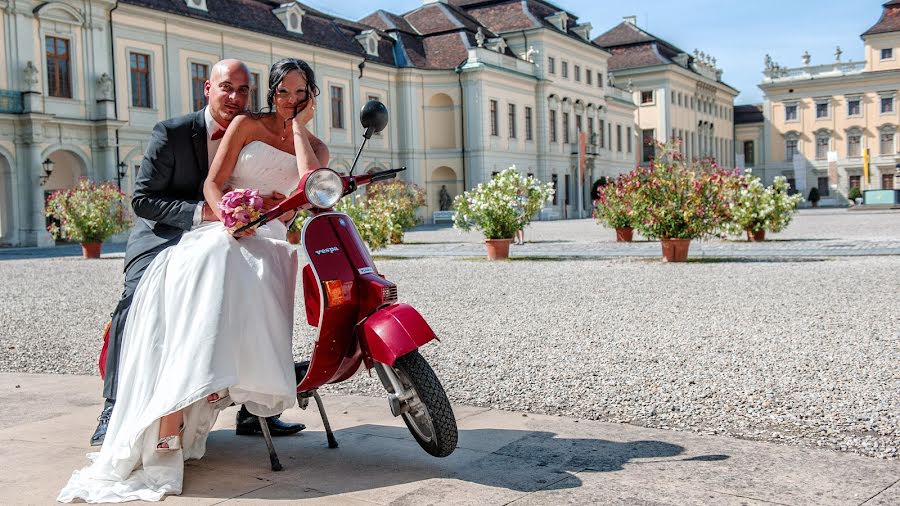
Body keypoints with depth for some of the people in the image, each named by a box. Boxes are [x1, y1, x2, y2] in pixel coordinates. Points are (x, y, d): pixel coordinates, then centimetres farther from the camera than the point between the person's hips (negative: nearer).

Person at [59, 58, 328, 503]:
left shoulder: (315, 147, 21)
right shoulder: (247, 125, 16)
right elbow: (212, 183, 6)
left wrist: (299, 127, 5)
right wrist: (227, 215, -16)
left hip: (271, 241, 0)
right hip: (221, 230, 0)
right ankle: (168, 430, -42)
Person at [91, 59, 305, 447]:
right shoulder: (172, 133, -12)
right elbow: (142, 199, -15)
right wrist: (201, 211, -28)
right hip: (163, 238, -4)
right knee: (136, 301, -29)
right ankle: (113, 410, -21)